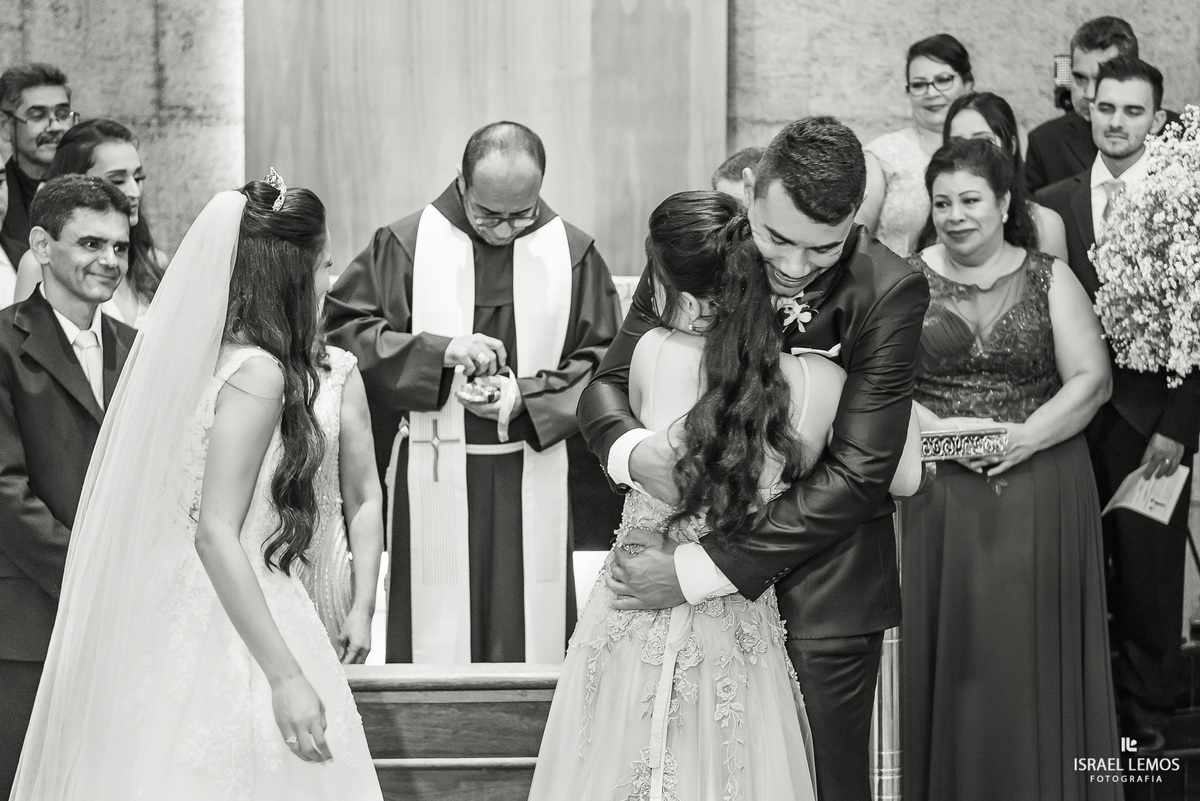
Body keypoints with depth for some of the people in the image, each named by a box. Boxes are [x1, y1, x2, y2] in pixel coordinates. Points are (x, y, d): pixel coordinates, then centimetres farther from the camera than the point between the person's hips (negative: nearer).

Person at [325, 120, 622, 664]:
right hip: (434, 477, -1)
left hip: (533, 474, 1)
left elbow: (603, 361, 5)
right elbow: (343, 332, -2)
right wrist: (439, 350, -14)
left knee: (530, 635, 3)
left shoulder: (573, 254, 2)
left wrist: (527, 395, -10)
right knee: (434, 637, 0)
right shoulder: (405, 245, -1)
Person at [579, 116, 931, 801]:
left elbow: (859, 471, -19)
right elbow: (608, 384, 2)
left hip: (823, 587, -2)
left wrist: (702, 570, -23)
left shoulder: (891, 291, -15)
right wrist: (632, 450, -24)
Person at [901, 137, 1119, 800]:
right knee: (948, 655, 3)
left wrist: (1027, 435, -15)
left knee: (1031, 653, 2)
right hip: (938, 497, 0)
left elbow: (1092, 379, -1)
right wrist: (937, 428, -17)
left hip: (1039, 494, 0)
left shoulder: (1050, 280, 5)